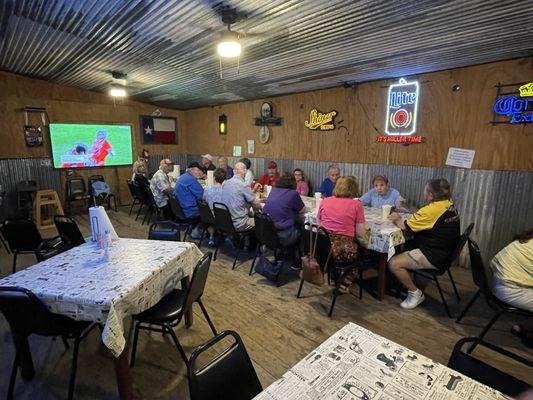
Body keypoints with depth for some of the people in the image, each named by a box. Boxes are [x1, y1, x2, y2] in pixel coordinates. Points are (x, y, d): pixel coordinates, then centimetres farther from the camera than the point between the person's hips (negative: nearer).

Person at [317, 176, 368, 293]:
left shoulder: (324, 201, 4)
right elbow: (361, 234, -4)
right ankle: (344, 285, 31)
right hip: (343, 251, -4)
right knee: (359, 252, 31)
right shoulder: (356, 204, -4)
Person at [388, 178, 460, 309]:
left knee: (394, 263, -14)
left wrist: (397, 219, 3)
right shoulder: (450, 206, 5)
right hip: (446, 253, 11)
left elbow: (404, 226, -17)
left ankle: (415, 293, 2)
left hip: (434, 257, -10)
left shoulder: (431, 210, -24)